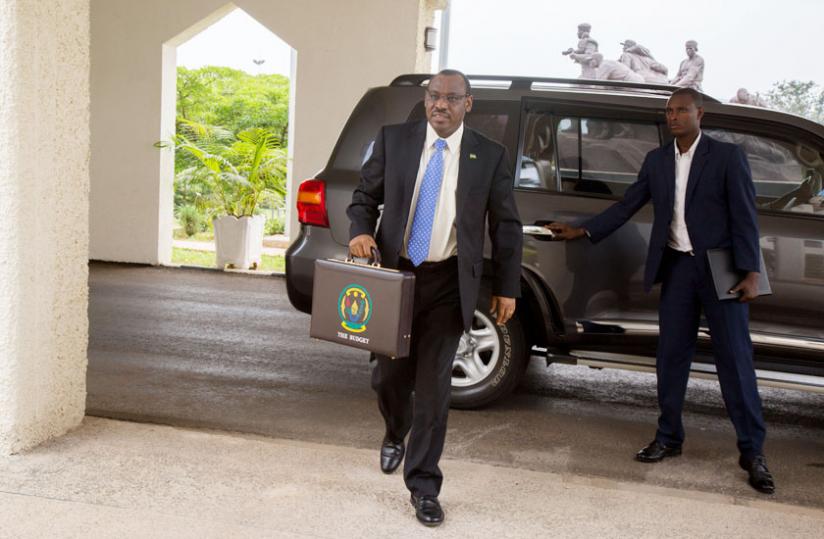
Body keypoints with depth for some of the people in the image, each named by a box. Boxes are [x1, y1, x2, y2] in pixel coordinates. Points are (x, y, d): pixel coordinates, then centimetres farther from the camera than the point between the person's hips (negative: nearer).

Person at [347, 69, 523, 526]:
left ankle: (423, 486, 12)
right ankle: (396, 434, 45)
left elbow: (506, 226, 5)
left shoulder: (489, 156, 0)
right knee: (389, 376, 11)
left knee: (433, 386, -2)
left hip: (448, 283, -1)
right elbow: (365, 195, 10)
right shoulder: (393, 140, 3)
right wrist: (360, 231, -11)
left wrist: (506, 288, 3)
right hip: (395, 274, 2)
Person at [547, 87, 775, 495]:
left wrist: (751, 273, -13)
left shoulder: (727, 156, -3)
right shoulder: (656, 161, 10)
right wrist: (581, 231, 1)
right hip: (677, 267, 4)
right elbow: (626, 206, 10)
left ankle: (752, 450, 5)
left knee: (735, 358, -2)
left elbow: (744, 217, -7)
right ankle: (668, 438, 20)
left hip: (720, 269, -4)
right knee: (671, 356, 8)